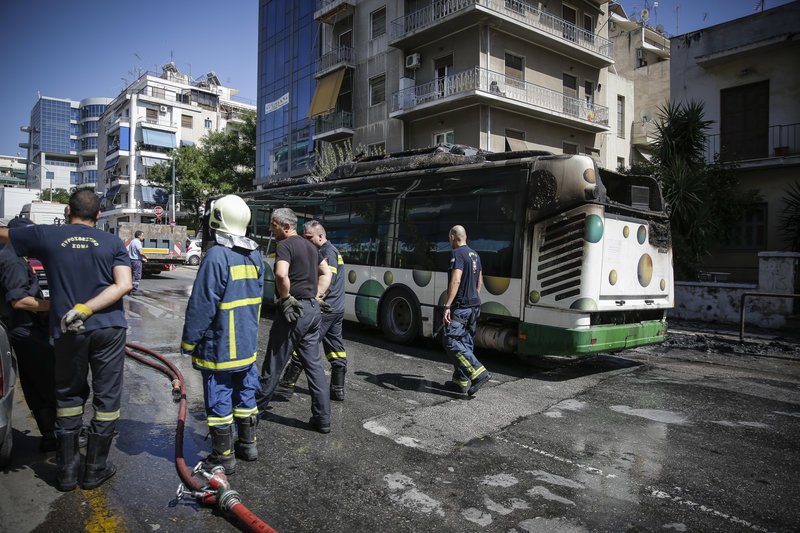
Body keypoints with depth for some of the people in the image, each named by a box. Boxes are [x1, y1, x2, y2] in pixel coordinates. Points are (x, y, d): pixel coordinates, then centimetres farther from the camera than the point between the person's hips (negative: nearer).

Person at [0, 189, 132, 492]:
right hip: (109, 329, 0)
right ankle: (95, 469, 18)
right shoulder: (113, 243, 1)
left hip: (68, 331, 1)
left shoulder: (45, 235, 1)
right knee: (107, 397, 10)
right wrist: (84, 309, -11)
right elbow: (124, 285, -10)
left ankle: (67, 471, 23)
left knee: (68, 396, 17)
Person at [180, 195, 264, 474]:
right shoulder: (255, 255, 5)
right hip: (247, 345, 7)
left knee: (219, 402, 5)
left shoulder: (216, 256, -19)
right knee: (245, 395, 19)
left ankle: (224, 456, 16)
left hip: (219, 346, -7)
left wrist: (189, 341, -8)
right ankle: (247, 444, 32)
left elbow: (201, 305, -17)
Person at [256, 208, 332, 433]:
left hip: (293, 311, -8)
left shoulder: (284, 245, -11)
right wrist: (316, 296, 14)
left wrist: (285, 297, -14)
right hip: (313, 309, 8)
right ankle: (322, 419, 12)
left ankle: (258, 407, 26)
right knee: (314, 365, 10)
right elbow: (327, 273, 21)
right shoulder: (310, 246, 15)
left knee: (274, 364, 8)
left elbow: (281, 274, -28)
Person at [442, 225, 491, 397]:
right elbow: (479, 282, 23)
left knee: (452, 342, -10)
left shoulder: (457, 254, -13)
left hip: (460, 306, -9)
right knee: (464, 343, 12)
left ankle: (478, 373, -18)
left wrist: (447, 306, -25)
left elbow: (455, 281, -24)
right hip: (474, 306, 9)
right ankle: (461, 381, 16)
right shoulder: (475, 255, 16)